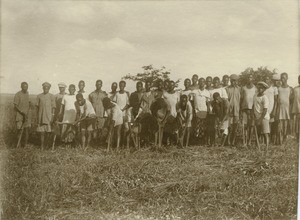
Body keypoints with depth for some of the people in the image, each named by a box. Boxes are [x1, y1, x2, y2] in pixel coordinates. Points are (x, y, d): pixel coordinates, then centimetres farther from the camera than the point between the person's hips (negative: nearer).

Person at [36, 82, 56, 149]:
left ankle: (46, 145, 14)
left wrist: (52, 117, -4)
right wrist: (37, 116, 9)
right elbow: (37, 106, 11)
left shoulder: (51, 96, 1)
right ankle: (42, 146, 4)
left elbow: (53, 107, 2)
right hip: (41, 116, 1)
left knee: (48, 131, 0)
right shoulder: (39, 96, 6)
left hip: (49, 116, -1)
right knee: (41, 131, -1)